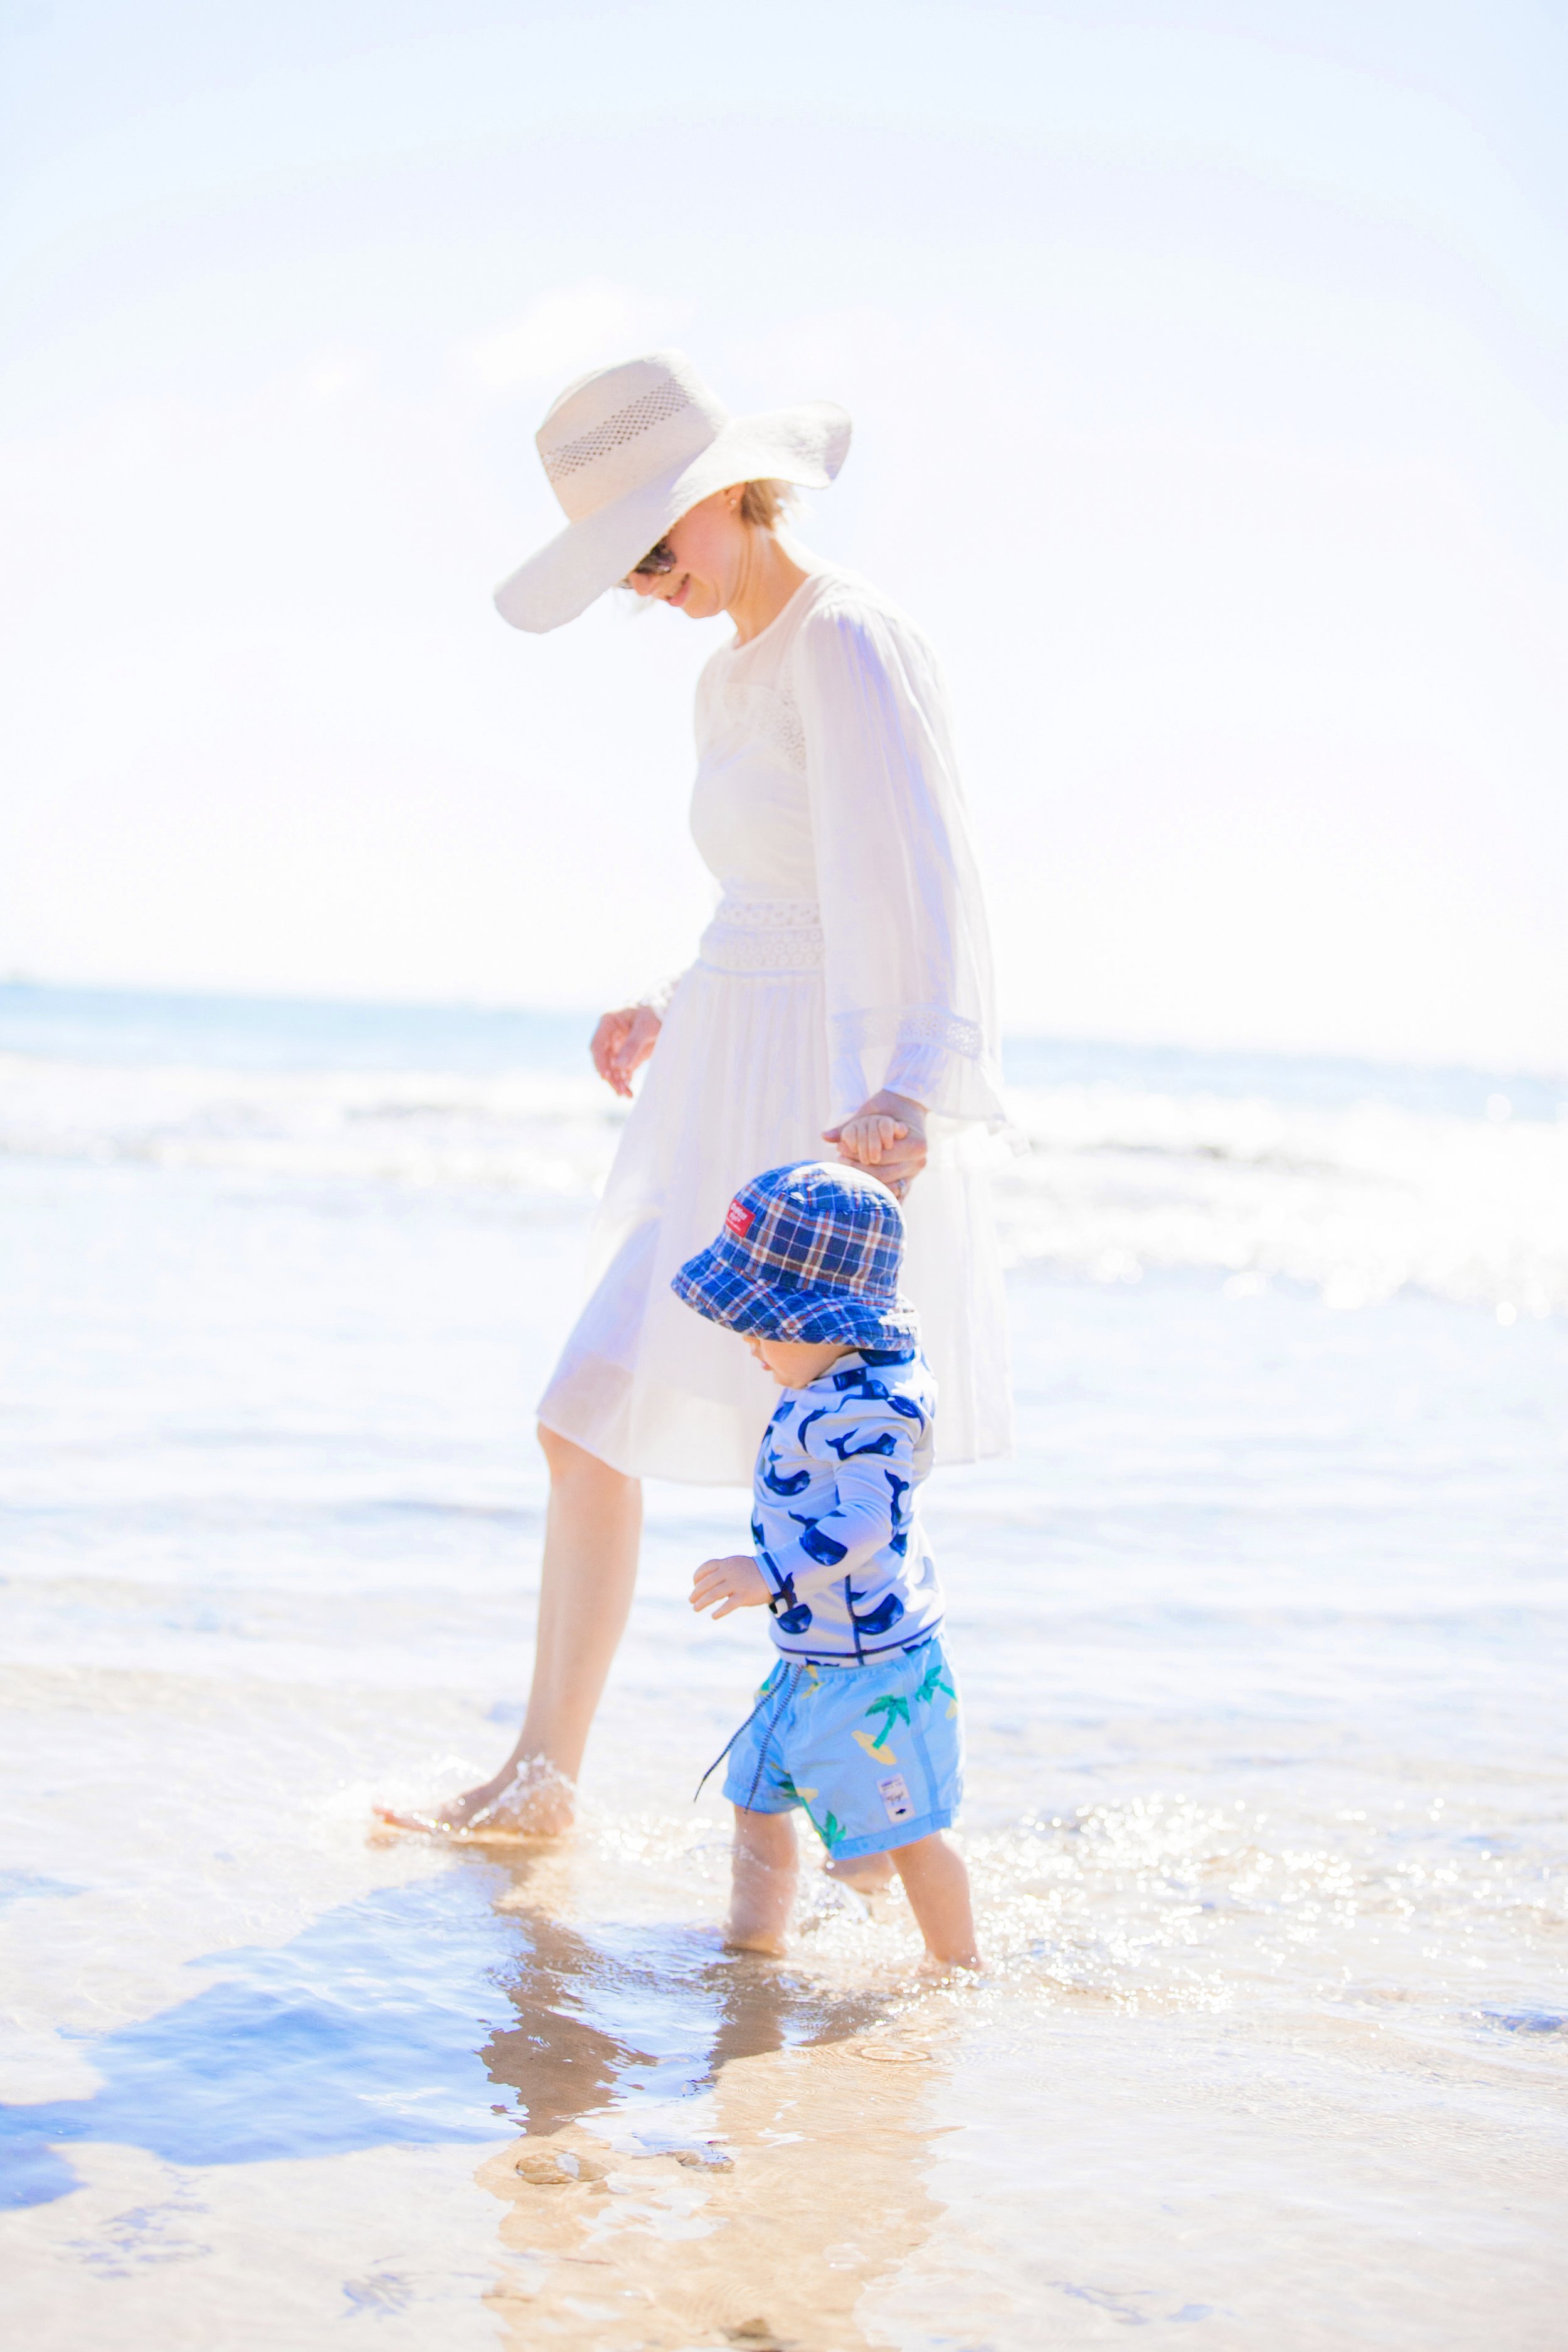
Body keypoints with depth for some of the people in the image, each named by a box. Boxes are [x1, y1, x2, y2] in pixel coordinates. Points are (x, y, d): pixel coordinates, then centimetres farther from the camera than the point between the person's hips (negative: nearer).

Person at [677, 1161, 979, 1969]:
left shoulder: (871, 1408, -26)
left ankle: (960, 1970, 20)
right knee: (757, 1795, 18)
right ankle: (751, 1942, 32)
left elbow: (868, 1521, -35)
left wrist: (772, 1572, -41)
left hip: (875, 1668, -10)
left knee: (907, 1835, 3)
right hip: (811, 1662, 10)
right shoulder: (827, 1390, 4)